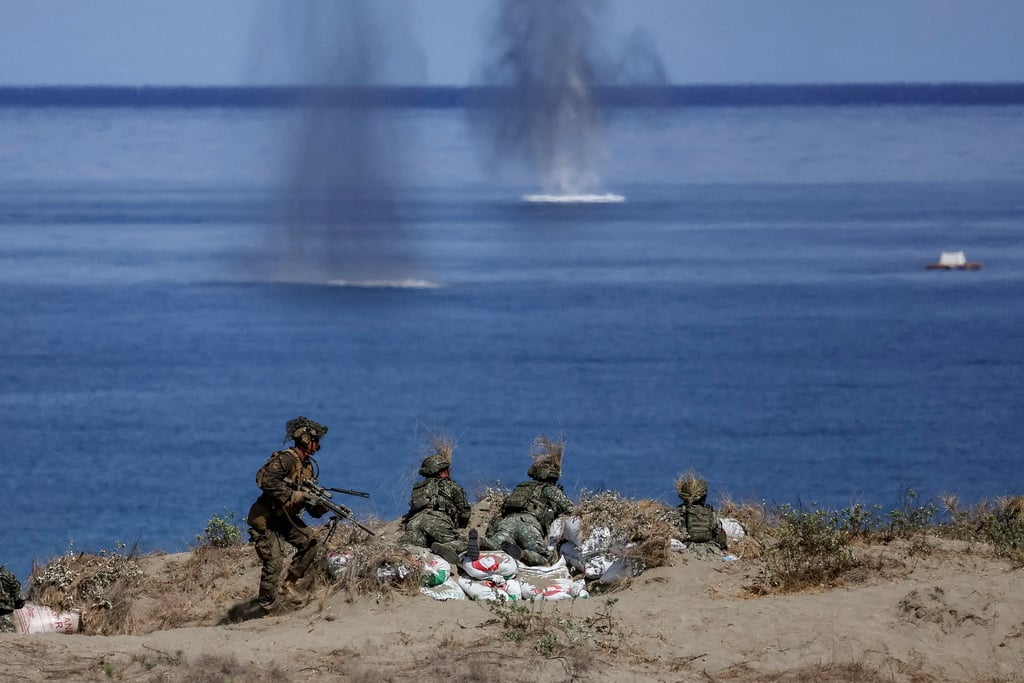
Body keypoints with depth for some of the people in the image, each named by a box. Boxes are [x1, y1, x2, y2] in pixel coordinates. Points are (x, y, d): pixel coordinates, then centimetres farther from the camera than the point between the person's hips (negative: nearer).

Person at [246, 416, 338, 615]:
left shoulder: (308, 466, 9)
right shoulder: (286, 459, -19)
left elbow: (313, 507, 12)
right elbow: (266, 480, -33)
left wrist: (330, 507, -7)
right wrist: (293, 495, -30)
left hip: (285, 518, 9)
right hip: (266, 518, -9)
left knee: (310, 542, -5)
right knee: (274, 563, -13)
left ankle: (288, 584, 5)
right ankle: (267, 608, -1)